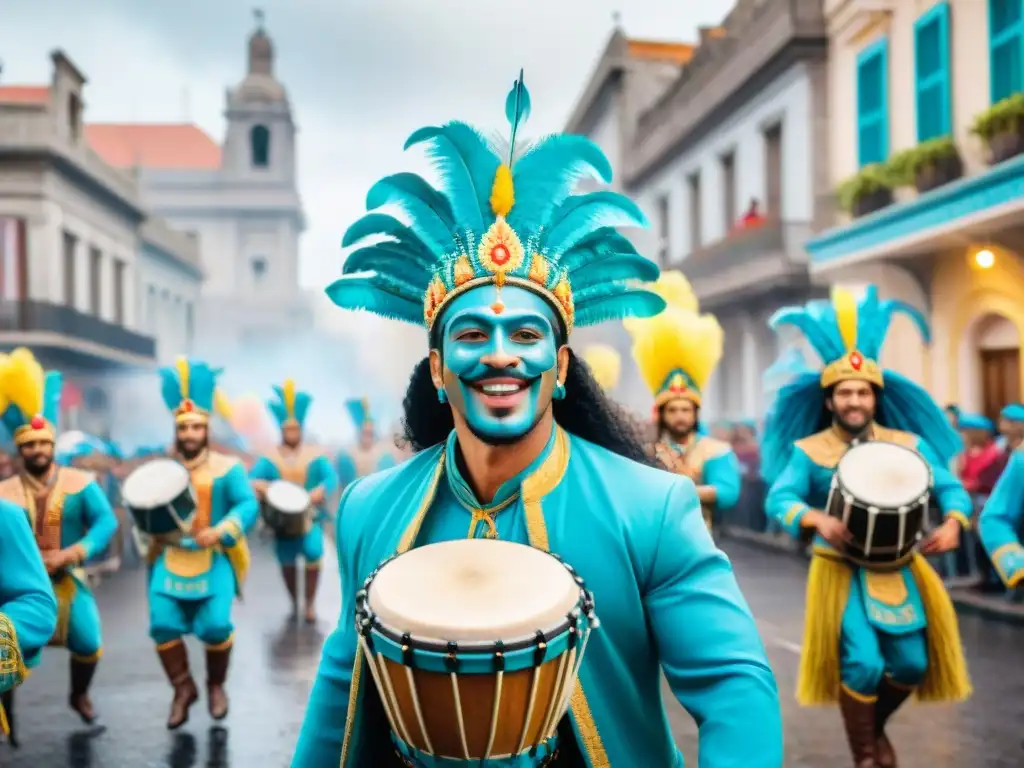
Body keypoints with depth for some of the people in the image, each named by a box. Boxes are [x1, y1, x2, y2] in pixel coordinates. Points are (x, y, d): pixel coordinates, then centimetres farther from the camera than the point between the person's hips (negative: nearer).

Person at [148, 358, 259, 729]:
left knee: (215, 625, -15)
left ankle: (216, 685, 13)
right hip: (170, 559, 3)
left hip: (214, 560, -3)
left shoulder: (227, 468, -1)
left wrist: (220, 532, -27)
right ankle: (183, 688, 9)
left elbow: (248, 505, -10)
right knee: (163, 623, -12)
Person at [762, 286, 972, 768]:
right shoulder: (807, 450, -7)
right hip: (842, 571, -3)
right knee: (861, 663, -12)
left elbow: (950, 488, -1)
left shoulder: (907, 444, 2)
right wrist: (816, 519, -38)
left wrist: (952, 523, -23)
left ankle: (875, 726, 33)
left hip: (898, 569, 4)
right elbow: (779, 500, -18)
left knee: (913, 665, 0)